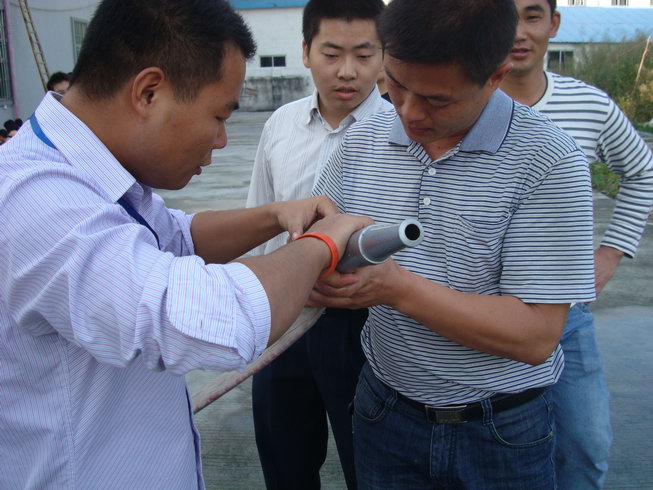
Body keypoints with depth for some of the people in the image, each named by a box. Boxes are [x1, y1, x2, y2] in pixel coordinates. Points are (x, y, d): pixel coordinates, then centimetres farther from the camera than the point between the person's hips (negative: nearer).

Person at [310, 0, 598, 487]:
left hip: (503, 433, -2)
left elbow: (536, 337, -20)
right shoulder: (361, 142, -3)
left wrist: (399, 287, -28)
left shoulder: (549, 162, -17)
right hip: (385, 411, 3)